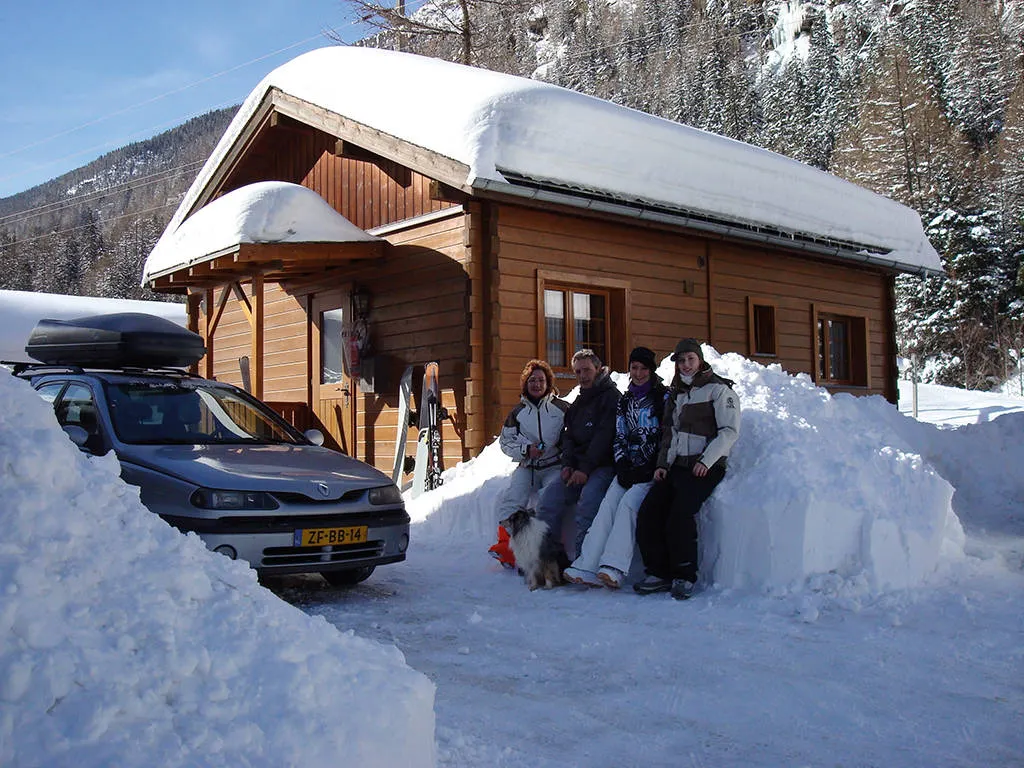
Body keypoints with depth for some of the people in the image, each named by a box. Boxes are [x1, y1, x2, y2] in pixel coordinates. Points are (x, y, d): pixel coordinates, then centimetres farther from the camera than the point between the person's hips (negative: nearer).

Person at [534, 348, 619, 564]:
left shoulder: (611, 396, 0)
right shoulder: (577, 404, 24)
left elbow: (604, 436, -11)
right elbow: (568, 437, 17)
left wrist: (585, 469, -19)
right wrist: (567, 465, -3)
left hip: (602, 466, -7)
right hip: (576, 467, 7)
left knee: (587, 501, -32)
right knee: (548, 500, -11)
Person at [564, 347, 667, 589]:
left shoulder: (663, 398, 1)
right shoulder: (624, 401, 19)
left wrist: (649, 469, -12)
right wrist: (623, 466, -1)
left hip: (653, 470, -5)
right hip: (629, 469, 5)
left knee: (629, 502, -27)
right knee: (608, 505, -18)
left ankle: (613, 568, -36)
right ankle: (587, 567, -29)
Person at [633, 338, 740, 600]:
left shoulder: (718, 389, 1)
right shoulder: (676, 393, 22)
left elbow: (730, 431, -7)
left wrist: (706, 461, -16)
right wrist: (663, 464, 9)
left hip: (705, 467, -6)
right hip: (676, 467, 7)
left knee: (680, 515, -26)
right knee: (648, 513, -13)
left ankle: (685, 577, -12)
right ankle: (659, 574, -5)